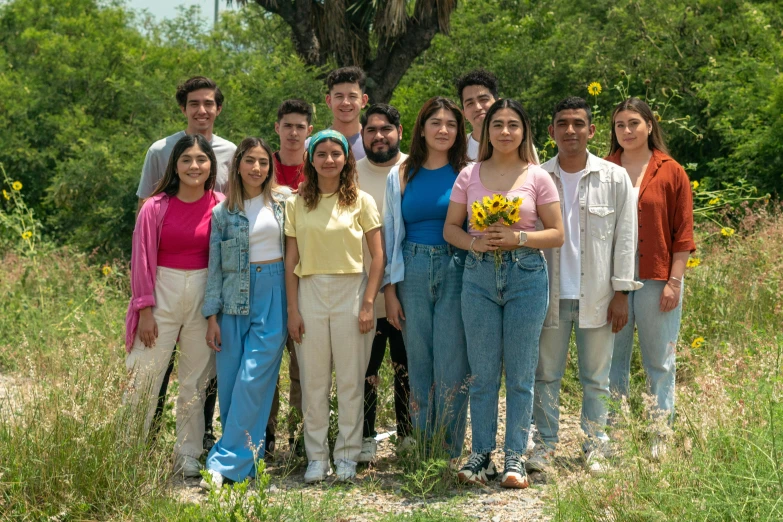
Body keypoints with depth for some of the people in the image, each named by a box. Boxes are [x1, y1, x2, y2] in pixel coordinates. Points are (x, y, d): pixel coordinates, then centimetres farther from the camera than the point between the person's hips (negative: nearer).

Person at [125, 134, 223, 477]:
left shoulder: (220, 207, 0)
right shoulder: (156, 207, -4)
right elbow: (142, 260, -2)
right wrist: (145, 310, -5)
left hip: (204, 297, 2)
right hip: (163, 295, -1)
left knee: (195, 381, 9)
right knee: (145, 378, -1)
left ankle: (188, 455, 18)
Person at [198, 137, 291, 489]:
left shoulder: (284, 200, 6)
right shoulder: (223, 212, 7)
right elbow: (215, 265, 6)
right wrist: (212, 316, 2)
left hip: (273, 295, -2)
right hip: (235, 298, 2)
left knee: (253, 379, -9)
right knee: (229, 381, 0)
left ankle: (225, 463, -6)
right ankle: (243, 457, 13)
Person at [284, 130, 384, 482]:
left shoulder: (361, 201, 2)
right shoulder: (296, 204, 6)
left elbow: (378, 256, 0)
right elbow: (291, 261, 6)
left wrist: (368, 303, -7)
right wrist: (293, 309, 0)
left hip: (351, 291, -1)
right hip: (310, 292, 1)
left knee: (351, 379, 2)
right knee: (313, 379, 4)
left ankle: (347, 455, 13)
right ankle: (316, 456, 13)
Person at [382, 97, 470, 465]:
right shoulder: (400, 177, 10)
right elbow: (391, 234, 11)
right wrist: (389, 289, 5)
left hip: (456, 271, -2)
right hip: (412, 272, 2)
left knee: (451, 365, -4)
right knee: (418, 363, 6)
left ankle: (451, 454, 6)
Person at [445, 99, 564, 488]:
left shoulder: (537, 177, 2)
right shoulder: (469, 176, 7)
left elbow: (557, 234, 1)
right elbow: (450, 228, 8)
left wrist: (519, 237, -15)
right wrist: (474, 242, -12)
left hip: (526, 273, -1)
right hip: (479, 273, 1)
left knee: (520, 372, 3)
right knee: (482, 372, 5)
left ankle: (515, 457, 12)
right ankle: (481, 455, 15)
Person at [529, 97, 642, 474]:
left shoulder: (615, 178, 0)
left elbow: (625, 238, 2)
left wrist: (621, 293, -2)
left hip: (596, 295, -1)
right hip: (549, 293, 1)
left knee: (595, 377, 7)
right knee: (546, 374, 7)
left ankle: (596, 447, 19)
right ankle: (545, 444, 18)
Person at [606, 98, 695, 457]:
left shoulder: (671, 173, 2)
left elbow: (683, 233, 0)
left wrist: (675, 281, -7)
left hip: (656, 279, -2)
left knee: (659, 360, 4)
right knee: (612, 360, 6)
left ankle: (661, 438, 13)